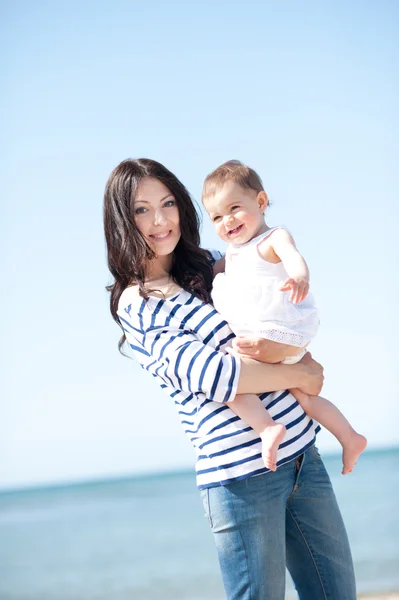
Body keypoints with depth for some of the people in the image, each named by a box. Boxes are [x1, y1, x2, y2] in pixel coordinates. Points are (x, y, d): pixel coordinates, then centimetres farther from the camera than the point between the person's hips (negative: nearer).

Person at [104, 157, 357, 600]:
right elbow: (206, 372, -18)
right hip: (241, 475, -7)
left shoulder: (208, 268, 14)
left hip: (301, 452, 7)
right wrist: (298, 375, -9)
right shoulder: (136, 305, -6)